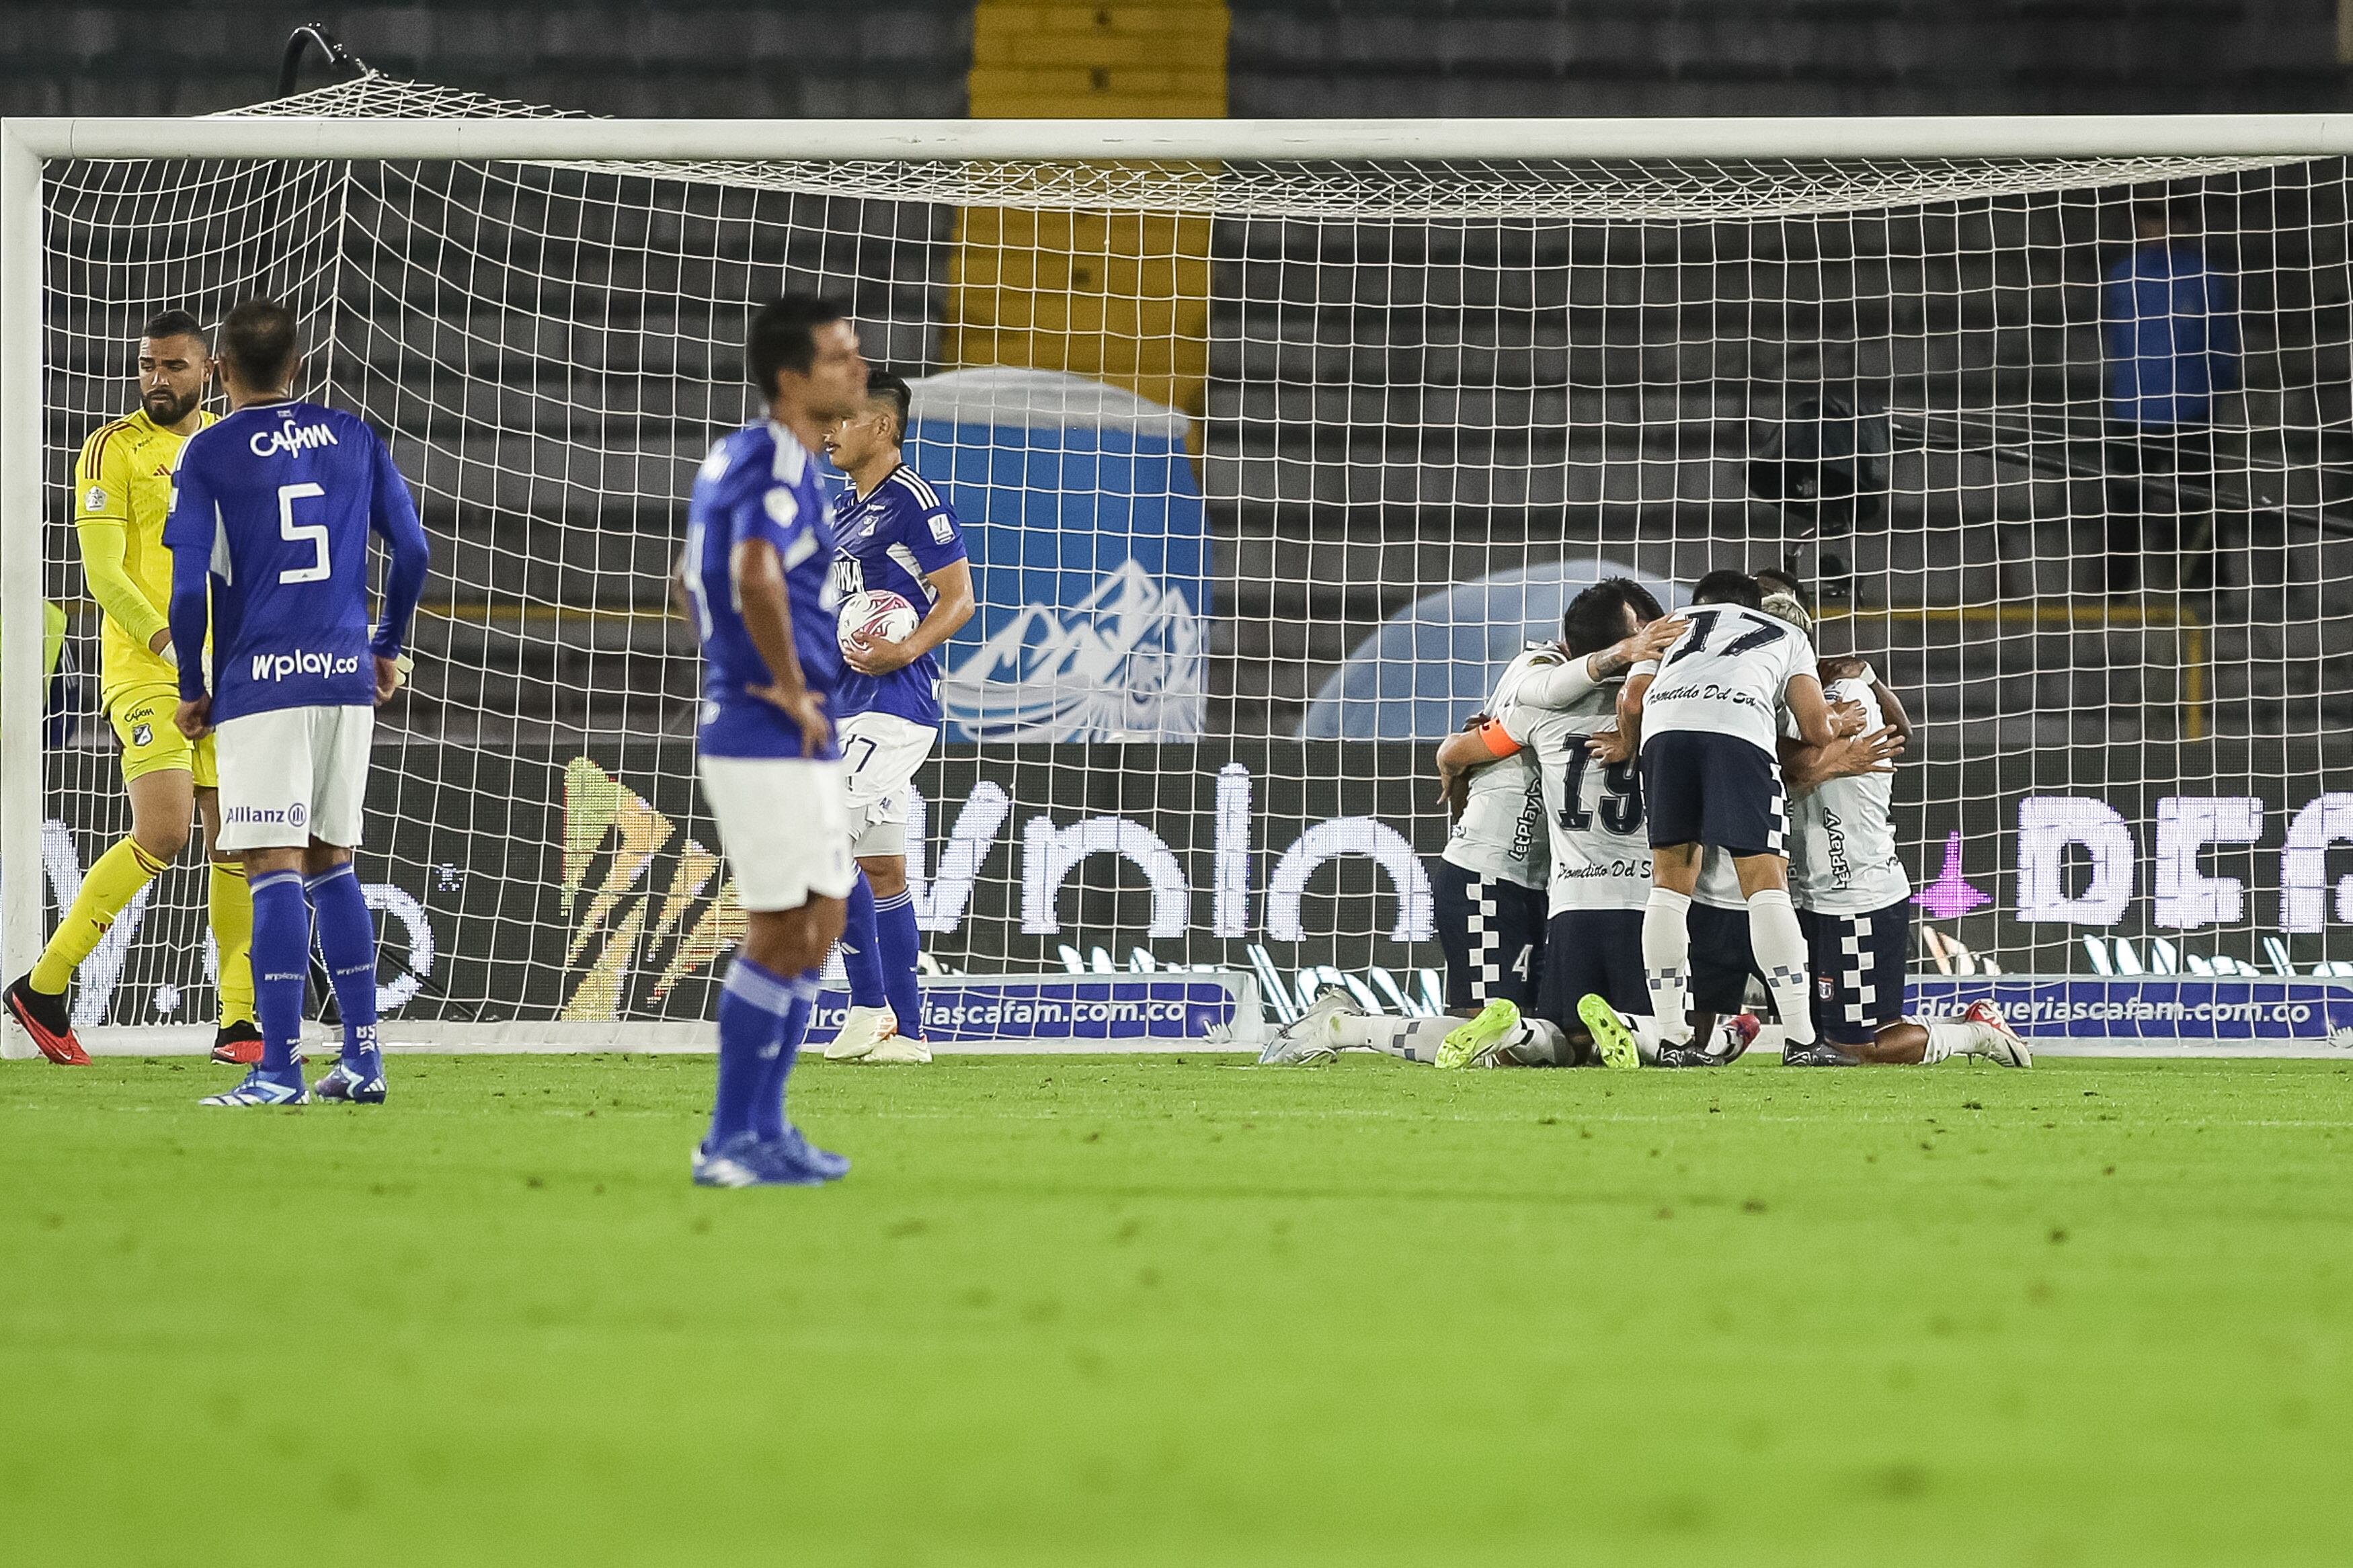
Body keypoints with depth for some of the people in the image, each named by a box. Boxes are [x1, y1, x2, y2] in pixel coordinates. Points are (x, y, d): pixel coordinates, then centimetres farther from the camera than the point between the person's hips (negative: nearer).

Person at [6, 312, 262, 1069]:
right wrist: (168, 643, -24)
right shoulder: (115, 448, -5)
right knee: (162, 836, -17)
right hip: (144, 671, -6)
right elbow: (102, 570, -12)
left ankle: (238, 1021, 7)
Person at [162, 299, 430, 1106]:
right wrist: (388, 647, 21)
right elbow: (411, 551, 8)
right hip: (346, 676, 4)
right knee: (331, 862, 15)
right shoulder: (353, 439, 8)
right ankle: (362, 1055, 13)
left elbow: (190, 587, -8)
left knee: (275, 869, -6)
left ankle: (279, 1068, -10)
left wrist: (193, 690, 3)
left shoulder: (208, 453, -3)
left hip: (261, 683, -4)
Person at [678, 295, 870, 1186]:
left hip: (798, 745, 10)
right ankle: (732, 1144, 0)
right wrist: (792, 690, -23)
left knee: (818, 927, 15)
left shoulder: (737, 456, 15)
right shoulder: (778, 462, -16)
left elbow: (693, 579, 28)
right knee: (781, 937, -4)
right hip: (773, 744, -10)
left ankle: (763, 1128, 20)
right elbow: (757, 577, -34)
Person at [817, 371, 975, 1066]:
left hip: (894, 705, -10)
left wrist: (904, 651, -27)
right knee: (880, 870, 9)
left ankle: (870, 1004, -11)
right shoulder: (845, 508, 17)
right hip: (850, 708, 10)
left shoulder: (913, 502, -11)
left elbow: (958, 599, -14)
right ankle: (905, 1031, 11)